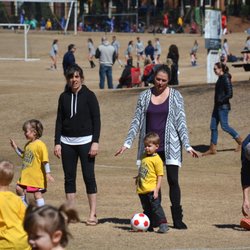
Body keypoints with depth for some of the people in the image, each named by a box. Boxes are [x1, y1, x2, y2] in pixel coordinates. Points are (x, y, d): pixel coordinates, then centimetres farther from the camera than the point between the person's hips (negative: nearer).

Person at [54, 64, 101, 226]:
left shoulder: (89, 96, -2)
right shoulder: (64, 97, 8)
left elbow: (96, 120, -3)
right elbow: (59, 121, 11)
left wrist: (95, 142, -11)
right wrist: (57, 143, 4)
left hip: (85, 142, -4)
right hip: (67, 142, 4)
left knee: (89, 176, -5)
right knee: (69, 177, 5)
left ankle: (93, 214, -1)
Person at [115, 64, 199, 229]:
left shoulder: (175, 96, 1)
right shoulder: (145, 96, 7)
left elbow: (181, 122, -1)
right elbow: (136, 121, 10)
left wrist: (187, 146, -8)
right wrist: (127, 143, 3)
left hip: (169, 146, -2)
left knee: (173, 180, -6)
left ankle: (177, 219, -3)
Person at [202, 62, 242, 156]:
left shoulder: (226, 79, -16)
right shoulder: (220, 78, 12)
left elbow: (229, 94, -20)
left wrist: (220, 101, -17)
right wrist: (216, 103, 15)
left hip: (223, 107, -10)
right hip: (217, 106, 10)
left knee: (224, 126, -5)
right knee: (213, 126, 7)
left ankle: (240, 141, 12)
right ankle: (212, 149, 11)